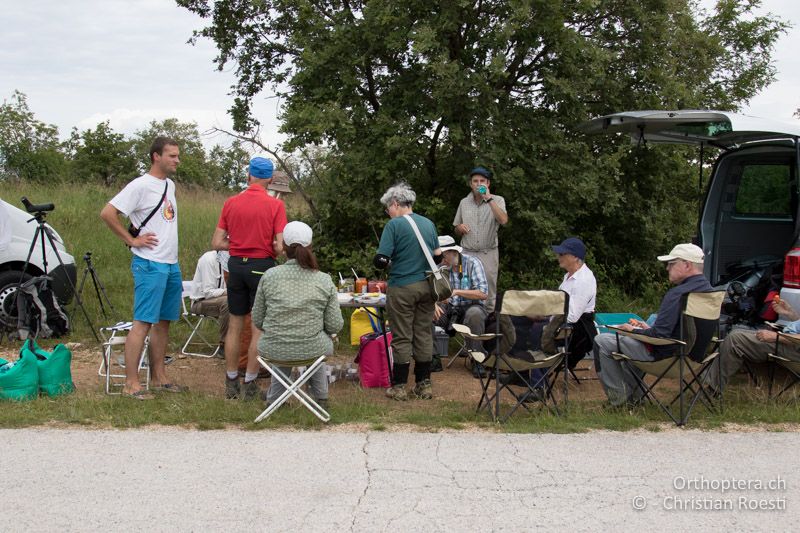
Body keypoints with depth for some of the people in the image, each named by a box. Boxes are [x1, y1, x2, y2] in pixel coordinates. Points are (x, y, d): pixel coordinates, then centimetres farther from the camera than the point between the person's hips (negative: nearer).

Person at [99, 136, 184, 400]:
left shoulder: (170, 186, 15)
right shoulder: (141, 185, -11)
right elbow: (107, 213, -17)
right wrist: (132, 240, -14)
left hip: (172, 264, 8)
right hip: (150, 265, -8)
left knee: (164, 321, 12)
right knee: (143, 322, -9)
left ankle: (159, 377, 21)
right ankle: (131, 383, -6)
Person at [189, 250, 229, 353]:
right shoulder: (209, 259, -18)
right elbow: (208, 292, -22)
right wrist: (228, 291, -34)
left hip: (219, 300, 7)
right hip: (201, 302, -7)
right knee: (227, 301, -34)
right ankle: (224, 345, -25)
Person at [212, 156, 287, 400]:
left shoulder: (231, 203, 1)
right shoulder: (275, 205, -9)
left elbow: (217, 243, 1)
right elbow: (280, 246, -14)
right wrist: (266, 246, 7)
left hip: (236, 265, 4)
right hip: (262, 266, -4)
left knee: (235, 325, 13)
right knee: (259, 327, 4)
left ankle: (231, 383, 20)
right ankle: (250, 384, 7)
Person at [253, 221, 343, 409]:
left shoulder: (269, 276, -5)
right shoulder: (325, 280, -5)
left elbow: (257, 320, 2)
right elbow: (335, 326, -4)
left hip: (273, 351, 1)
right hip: (311, 351, 0)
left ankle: (274, 399, 41)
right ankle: (321, 398, 39)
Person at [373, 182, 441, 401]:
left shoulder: (394, 225, -11)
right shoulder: (428, 223, 7)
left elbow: (381, 260, -16)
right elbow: (438, 257, 13)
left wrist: (378, 260, 6)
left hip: (402, 287, -5)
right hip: (426, 286, 5)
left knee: (402, 338, 2)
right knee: (424, 335, 12)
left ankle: (399, 387, 9)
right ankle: (424, 384, 18)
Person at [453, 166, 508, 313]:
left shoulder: (497, 200, 2)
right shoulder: (464, 203, 11)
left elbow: (503, 220, -20)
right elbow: (457, 231, 20)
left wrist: (488, 198, -19)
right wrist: (460, 228, -5)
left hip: (488, 254, -2)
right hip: (467, 253, 2)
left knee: (489, 293, 0)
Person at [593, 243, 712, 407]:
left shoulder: (677, 294, -26)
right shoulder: (708, 289, 5)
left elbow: (659, 335, -27)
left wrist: (633, 330, -9)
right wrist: (649, 328, 13)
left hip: (665, 354, -10)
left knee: (601, 341, -1)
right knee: (629, 340, 34)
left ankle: (619, 397, 6)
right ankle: (633, 395, 33)